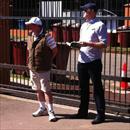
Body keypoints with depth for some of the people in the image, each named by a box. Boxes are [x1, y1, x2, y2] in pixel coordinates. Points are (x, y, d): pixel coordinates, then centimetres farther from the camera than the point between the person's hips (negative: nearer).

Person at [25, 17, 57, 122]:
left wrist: (47, 61, 1)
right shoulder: (30, 36, 4)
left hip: (43, 69, -7)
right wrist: (30, 62, 12)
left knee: (46, 90, -6)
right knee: (38, 90, 16)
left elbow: (54, 50, -7)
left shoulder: (46, 37, -16)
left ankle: (51, 112, 0)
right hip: (33, 69, 7)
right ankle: (42, 108, 29)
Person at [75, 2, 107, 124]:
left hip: (93, 62, -8)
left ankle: (100, 114, 6)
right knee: (83, 88, 15)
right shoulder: (83, 25, 14)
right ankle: (83, 111, 27)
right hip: (82, 61, 8)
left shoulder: (99, 25, -9)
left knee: (97, 88, -1)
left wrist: (88, 44, -23)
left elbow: (104, 44, -15)